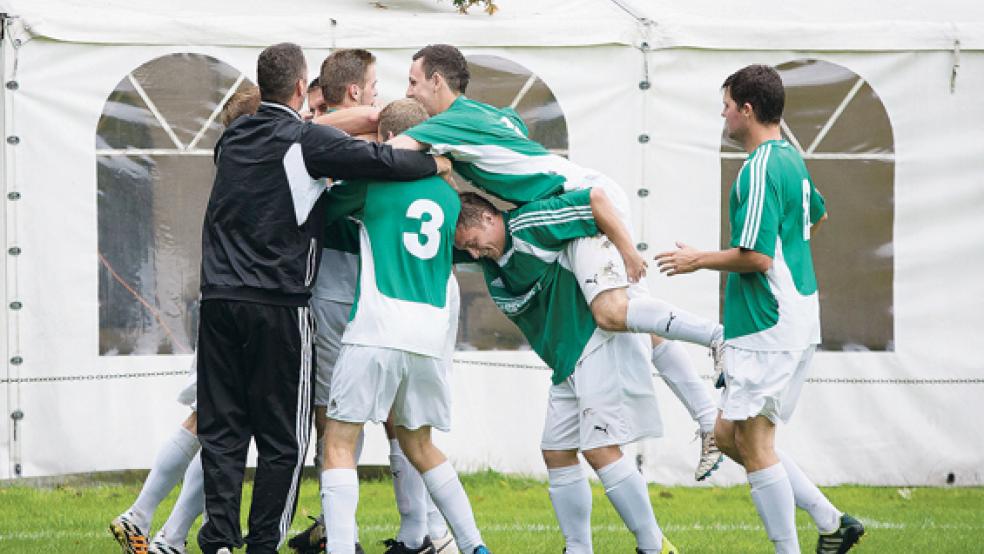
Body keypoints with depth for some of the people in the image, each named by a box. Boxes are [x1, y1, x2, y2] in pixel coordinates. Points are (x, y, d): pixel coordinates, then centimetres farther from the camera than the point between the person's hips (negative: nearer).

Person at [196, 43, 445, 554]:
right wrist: (437, 164, 2)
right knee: (282, 437, 3)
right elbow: (382, 162, -13)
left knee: (221, 429, 7)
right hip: (278, 306, -5)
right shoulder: (308, 141, -5)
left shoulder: (233, 136, 13)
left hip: (219, 299, 5)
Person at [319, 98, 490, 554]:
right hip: (432, 333, 6)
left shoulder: (375, 182, 0)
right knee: (418, 444, 20)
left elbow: (326, 209, 12)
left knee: (339, 442, -3)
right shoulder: (448, 194, 16)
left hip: (378, 327, -6)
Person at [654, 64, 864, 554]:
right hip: (798, 321, 10)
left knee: (753, 443, -5)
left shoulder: (760, 170, -17)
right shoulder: (791, 160, 14)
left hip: (767, 327, -10)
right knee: (729, 436, 13)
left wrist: (698, 260, -9)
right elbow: (816, 215, 34)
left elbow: (757, 257, -22)